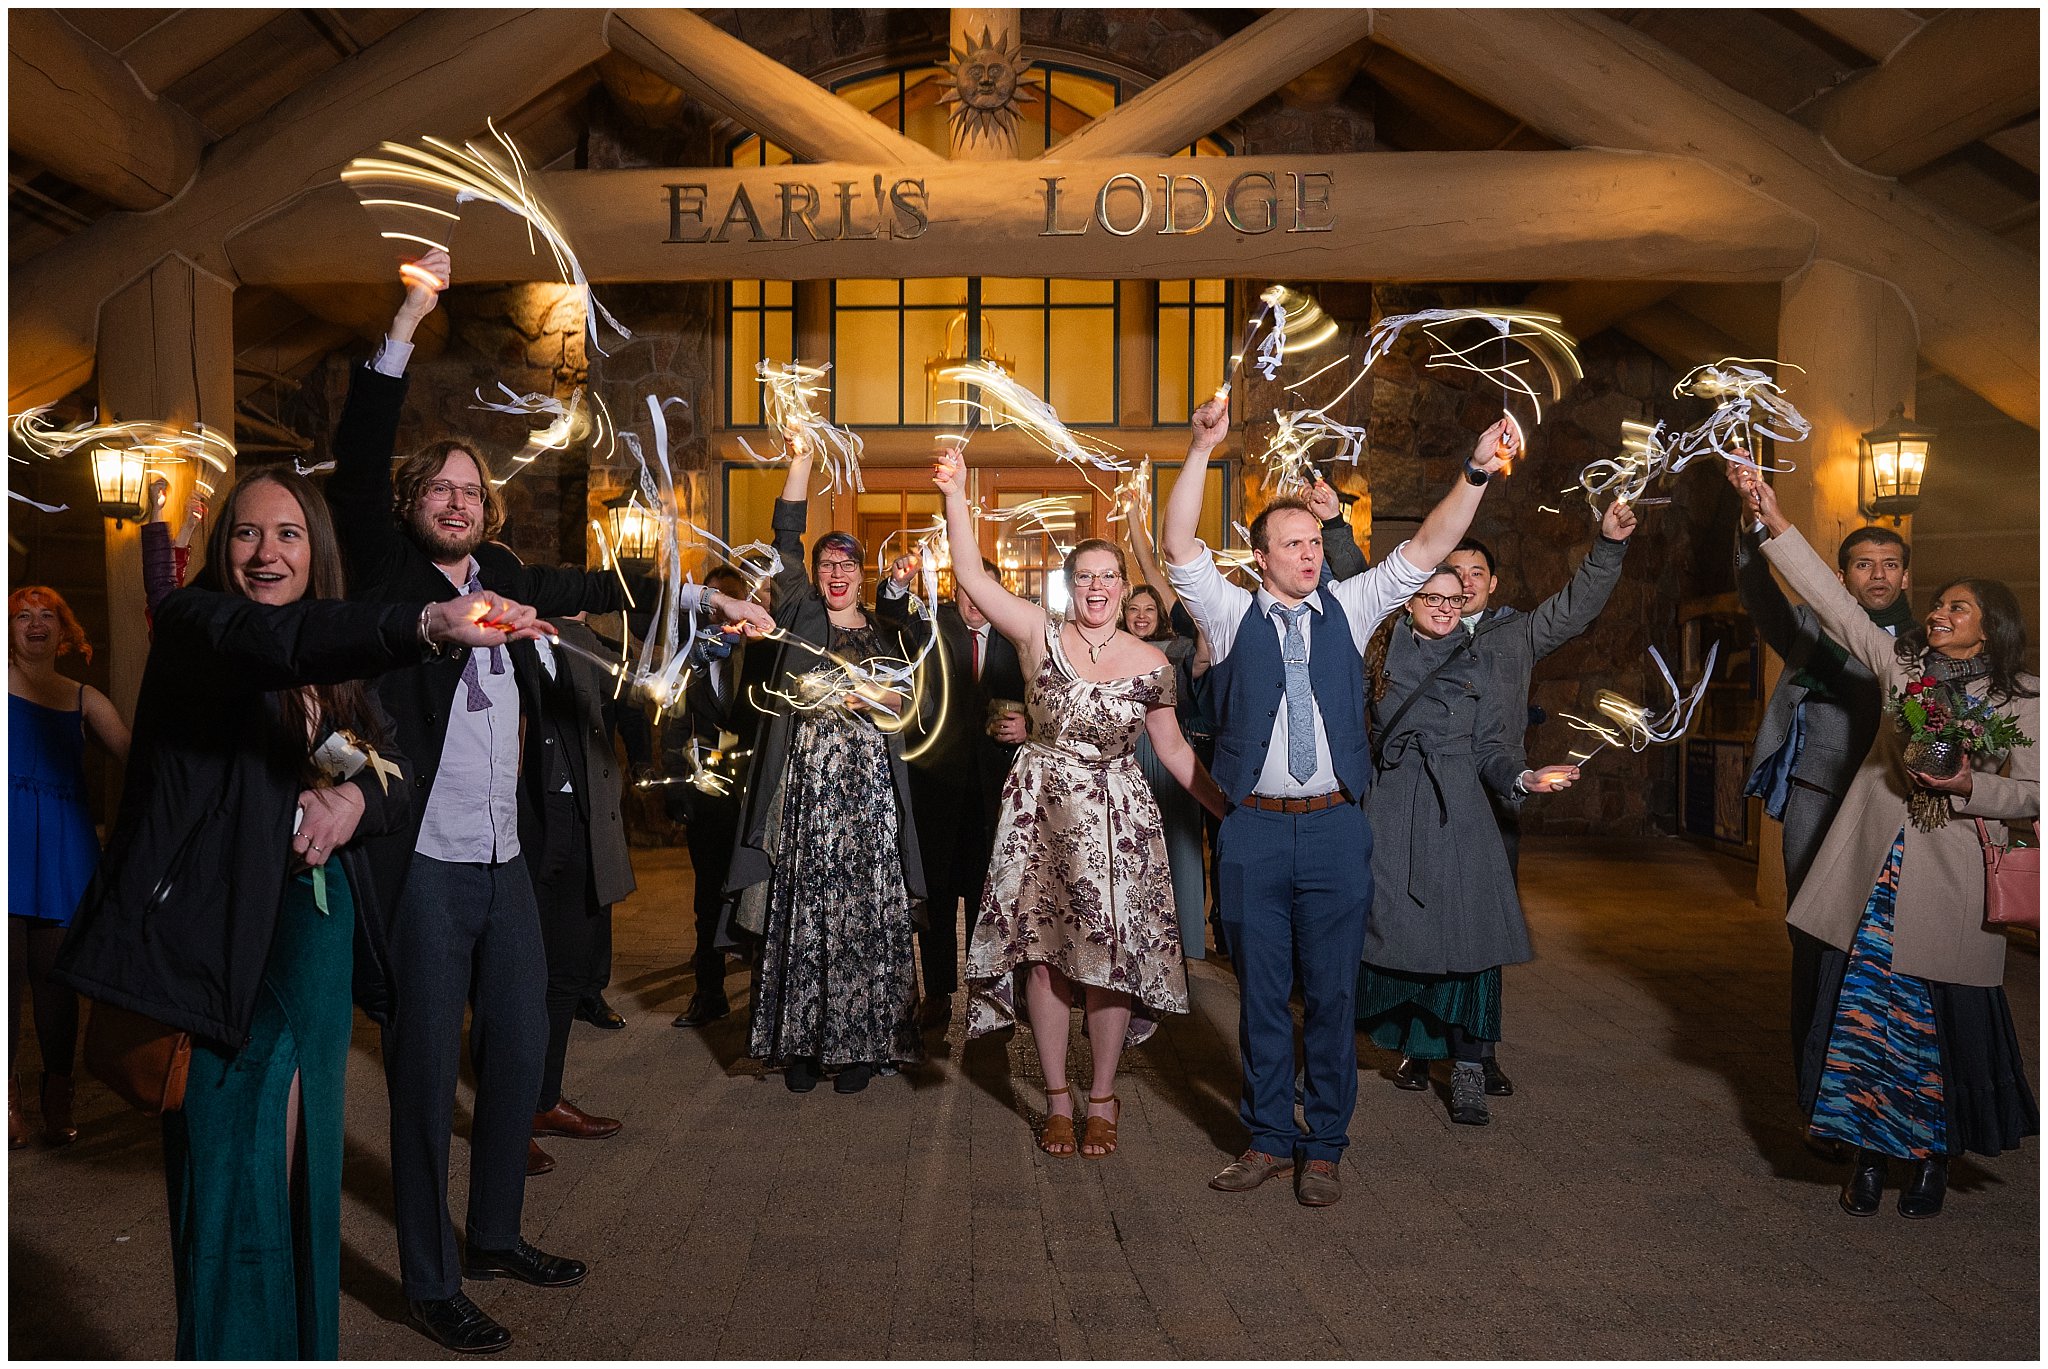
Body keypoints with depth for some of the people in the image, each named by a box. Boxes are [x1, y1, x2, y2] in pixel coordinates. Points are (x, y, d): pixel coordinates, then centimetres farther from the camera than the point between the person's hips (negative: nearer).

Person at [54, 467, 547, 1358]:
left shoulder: (337, 673, 12)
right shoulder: (190, 623, -6)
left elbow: (401, 782, 13)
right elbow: (272, 639, -29)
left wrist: (358, 799, -12)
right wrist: (426, 624, -46)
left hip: (316, 945, 6)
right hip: (220, 950, -6)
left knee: (302, 1175, 15)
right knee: (229, 1183, 1)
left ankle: (302, 1347, 30)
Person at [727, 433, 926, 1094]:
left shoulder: (885, 635, 14)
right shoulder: (800, 617, 11)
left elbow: (904, 703, 5)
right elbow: (785, 539, 2)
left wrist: (857, 690, -11)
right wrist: (800, 458, -5)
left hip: (865, 792, 0)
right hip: (803, 790, 0)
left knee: (863, 913, -2)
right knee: (800, 914, 0)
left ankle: (860, 1043, 6)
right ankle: (800, 1043, 9)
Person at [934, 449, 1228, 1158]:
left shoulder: (1150, 662, 1)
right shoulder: (1039, 633, -3)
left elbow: (1173, 747, 8)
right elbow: (972, 576, -13)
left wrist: (1229, 808, 3)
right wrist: (956, 495, -23)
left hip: (1117, 819, 1)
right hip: (1042, 810, 0)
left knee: (1110, 958, 3)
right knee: (1044, 954, 3)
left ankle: (1102, 1098, 21)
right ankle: (1057, 1098, 20)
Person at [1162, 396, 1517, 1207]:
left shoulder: (1348, 610, 9)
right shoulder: (1232, 615, 4)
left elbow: (1425, 550, 2)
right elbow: (1178, 548, -8)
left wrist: (1476, 473, -12)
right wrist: (1202, 450, -18)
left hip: (1336, 830, 1)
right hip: (1254, 832, -1)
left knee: (1332, 993, 6)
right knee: (1261, 992, 8)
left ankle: (1323, 1148, 19)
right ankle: (1270, 1139, 23)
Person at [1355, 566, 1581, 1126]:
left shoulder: (1477, 668, 11)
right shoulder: (1381, 656, 9)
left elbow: (1490, 751, 7)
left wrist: (1524, 778, -9)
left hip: (1456, 813, 1)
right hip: (1389, 811, -1)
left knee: (1462, 935, -4)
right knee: (1379, 928, 0)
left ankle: (1466, 1069, 5)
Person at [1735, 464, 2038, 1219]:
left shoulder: (2021, 698, 2)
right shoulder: (1903, 664, 9)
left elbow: (2032, 794, 4)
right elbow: (1831, 601, 2)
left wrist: (1969, 786, -16)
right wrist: (1773, 519, -5)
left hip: (1948, 888, -2)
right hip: (1871, 880, 2)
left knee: (1942, 1024, 4)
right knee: (1862, 1011, 5)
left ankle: (1933, 1157, 24)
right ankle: (1869, 1151, 18)